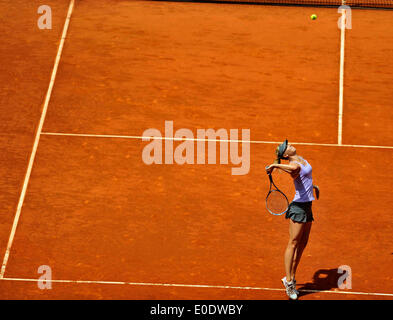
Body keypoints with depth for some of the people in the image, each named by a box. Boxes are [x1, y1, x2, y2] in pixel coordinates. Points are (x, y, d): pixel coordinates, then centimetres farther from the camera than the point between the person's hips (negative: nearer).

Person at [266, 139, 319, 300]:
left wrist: (313, 186, 33)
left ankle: (291, 277, 18)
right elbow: (295, 169, -44)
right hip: (298, 206, -9)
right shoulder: (293, 165, -17)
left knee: (302, 243, 11)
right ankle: (289, 281, -7)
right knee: (293, 243, -8)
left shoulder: (301, 159, 12)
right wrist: (275, 165, -38)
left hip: (307, 206, 9)